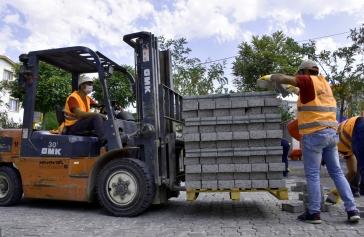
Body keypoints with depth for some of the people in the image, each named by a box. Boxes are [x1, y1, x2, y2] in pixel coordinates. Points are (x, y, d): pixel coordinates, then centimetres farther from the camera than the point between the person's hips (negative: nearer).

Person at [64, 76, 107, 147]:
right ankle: (104, 142, -38)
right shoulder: (73, 97, -15)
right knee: (96, 117, -27)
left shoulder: (87, 98, 12)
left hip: (83, 123, 8)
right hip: (73, 125, -8)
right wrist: (98, 114, -33)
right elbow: (80, 114, -29)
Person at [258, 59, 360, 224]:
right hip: (331, 133, 8)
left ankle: (314, 213, 6)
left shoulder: (309, 80, -2)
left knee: (312, 174, 0)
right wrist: (295, 90, 36)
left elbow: (282, 78, -11)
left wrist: (269, 77, 6)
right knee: (337, 172, 11)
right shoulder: (324, 83, 20)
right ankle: (352, 210, 11)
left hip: (314, 134, -8)